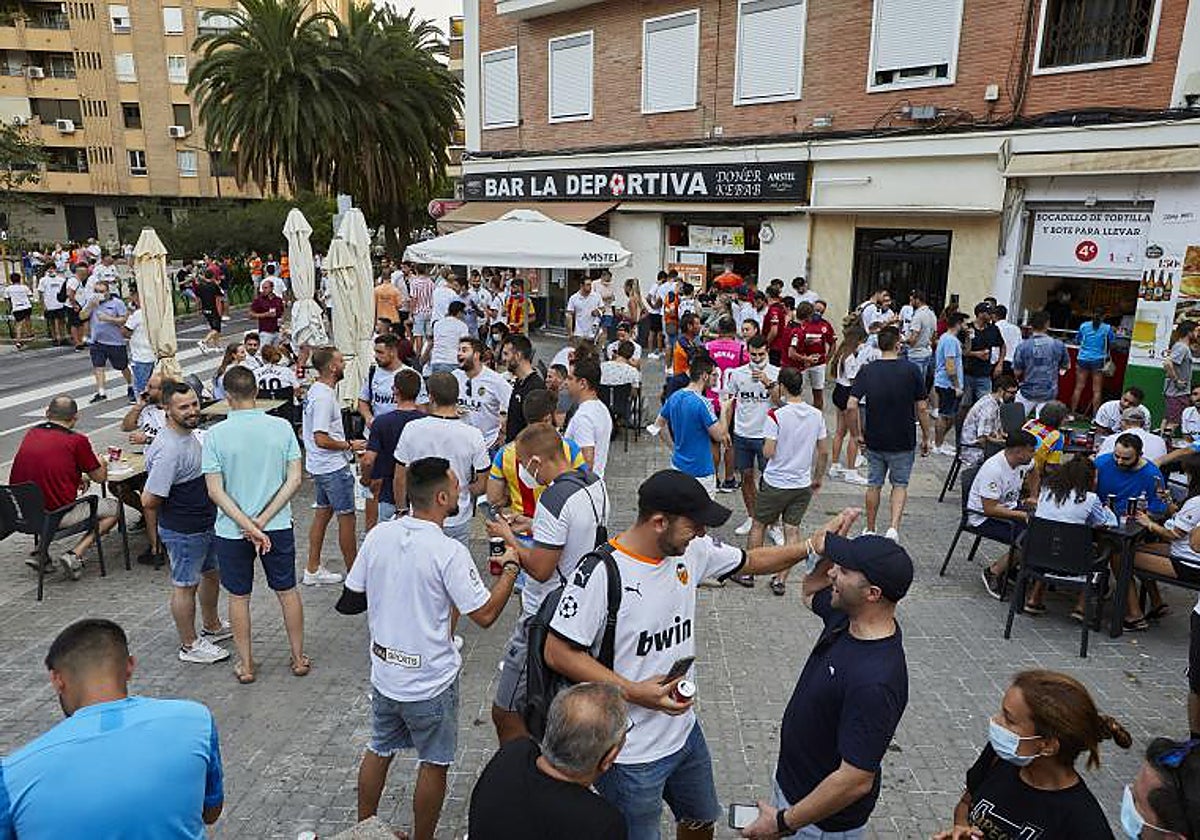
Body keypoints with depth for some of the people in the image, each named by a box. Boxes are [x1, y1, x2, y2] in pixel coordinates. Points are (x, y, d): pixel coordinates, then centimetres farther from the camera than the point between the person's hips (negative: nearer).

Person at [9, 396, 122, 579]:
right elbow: (100, 477, 0)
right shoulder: (77, 440, -10)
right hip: (58, 516, -7)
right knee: (114, 507, 11)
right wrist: (102, 465, 22)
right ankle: (75, 555, -2)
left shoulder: (30, 434, 6)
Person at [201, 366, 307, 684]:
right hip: (278, 525, 1)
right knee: (287, 591, 16)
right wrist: (263, 521, -11)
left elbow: (215, 491, -15)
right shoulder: (282, 427, -8)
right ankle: (298, 658, 26)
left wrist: (247, 526, -14)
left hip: (231, 530, -1)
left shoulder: (215, 434, -11)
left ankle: (246, 664, 27)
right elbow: (295, 480, -11)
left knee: (239, 597, 15)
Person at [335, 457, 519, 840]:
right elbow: (485, 615, -19)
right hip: (431, 680, -6)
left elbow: (351, 600, 2)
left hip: (384, 673, 6)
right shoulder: (449, 552, -24)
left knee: (379, 751, 25)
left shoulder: (378, 535, -8)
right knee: (434, 764, 15)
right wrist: (511, 567, -10)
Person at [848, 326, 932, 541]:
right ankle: (893, 528, -5)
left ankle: (870, 531, 26)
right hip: (903, 442, -1)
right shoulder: (911, 371, -9)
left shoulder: (867, 371, -6)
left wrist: (857, 434, -3)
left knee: (874, 485, 17)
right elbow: (921, 409, -7)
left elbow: (851, 406, -14)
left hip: (874, 441, 1)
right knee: (900, 485, 14)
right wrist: (926, 438, 4)